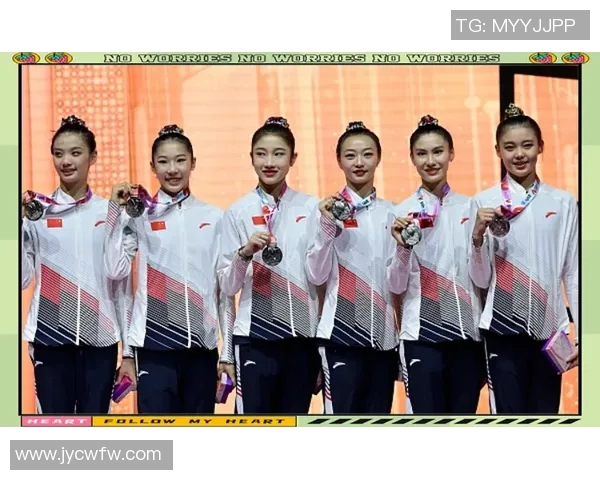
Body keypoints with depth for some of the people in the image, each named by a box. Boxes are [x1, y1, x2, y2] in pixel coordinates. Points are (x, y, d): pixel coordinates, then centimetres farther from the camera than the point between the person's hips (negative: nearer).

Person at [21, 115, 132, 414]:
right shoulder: (36, 213, 1)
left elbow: (122, 284, 7)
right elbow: (21, 279, 0)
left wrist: (129, 348, 6)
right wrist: (19, 223, -11)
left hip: (100, 339, 1)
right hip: (51, 338, -1)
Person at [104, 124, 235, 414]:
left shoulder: (214, 217, 7)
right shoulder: (139, 214, 3)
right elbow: (116, 270, -9)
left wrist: (229, 351, 7)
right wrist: (116, 211, -10)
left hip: (202, 344, 2)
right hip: (155, 343, -2)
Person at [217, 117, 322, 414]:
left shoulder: (310, 208, 2)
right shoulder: (238, 211, 0)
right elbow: (228, 286, -2)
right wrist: (245, 253, -15)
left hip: (301, 336, 2)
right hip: (255, 337, -1)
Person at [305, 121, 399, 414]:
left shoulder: (390, 213, 8)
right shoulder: (328, 209, -1)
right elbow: (316, 275, -6)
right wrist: (327, 227, -15)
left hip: (383, 334, 4)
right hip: (342, 333, -4)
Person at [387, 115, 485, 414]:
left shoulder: (470, 208, 5)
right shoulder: (402, 212, -1)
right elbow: (396, 286, -3)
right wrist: (403, 247, -16)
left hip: (467, 332, 3)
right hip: (421, 335, -2)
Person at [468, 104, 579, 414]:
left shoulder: (563, 202, 4)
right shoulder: (485, 202, -1)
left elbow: (573, 273, 7)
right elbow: (480, 280, 1)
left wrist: (583, 332, 4)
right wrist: (478, 234, -15)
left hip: (550, 329, 2)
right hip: (503, 328, -2)